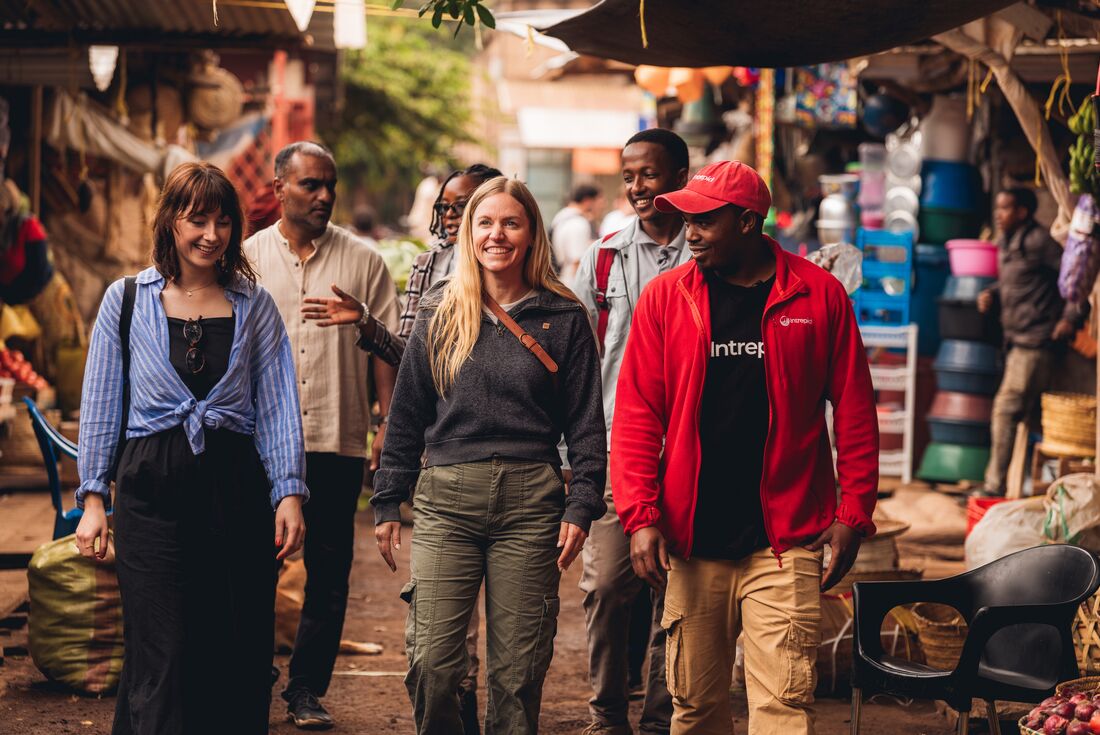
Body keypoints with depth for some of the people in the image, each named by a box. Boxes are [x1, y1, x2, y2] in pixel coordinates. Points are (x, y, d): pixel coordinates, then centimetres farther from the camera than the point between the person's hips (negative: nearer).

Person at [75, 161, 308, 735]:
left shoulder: (254, 306, 9)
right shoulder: (128, 300, 6)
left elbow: (277, 406, 6)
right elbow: (100, 404, 8)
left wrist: (289, 492, -4)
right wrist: (93, 498, 2)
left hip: (236, 487, 1)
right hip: (152, 488, -1)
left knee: (237, 657, 2)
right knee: (161, 657, -6)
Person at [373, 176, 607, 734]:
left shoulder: (564, 319, 5)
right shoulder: (440, 314, 9)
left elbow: (586, 424, 5)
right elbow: (407, 415, 13)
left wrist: (581, 506, -4)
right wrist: (388, 502, 9)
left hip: (529, 502, -1)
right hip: (445, 499, 1)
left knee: (518, 669, 2)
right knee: (431, 664, -5)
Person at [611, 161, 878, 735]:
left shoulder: (819, 295, 1)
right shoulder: (664, 297, 4)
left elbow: (854, 413, 5)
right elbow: (635, 416, 3)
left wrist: (852, 514, 0)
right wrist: (640, 517, -7)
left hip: (785, 542, -2)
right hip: (690, 542, 2)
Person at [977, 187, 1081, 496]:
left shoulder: (1037, 241, -13)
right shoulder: (1005, 244, 14)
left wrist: (1071, 317, -17)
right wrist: (992, 295, 8)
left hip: (1036, 340, -9)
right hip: (1018, 339, 9)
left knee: (1007, 409, -12)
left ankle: (994, 487, -11)